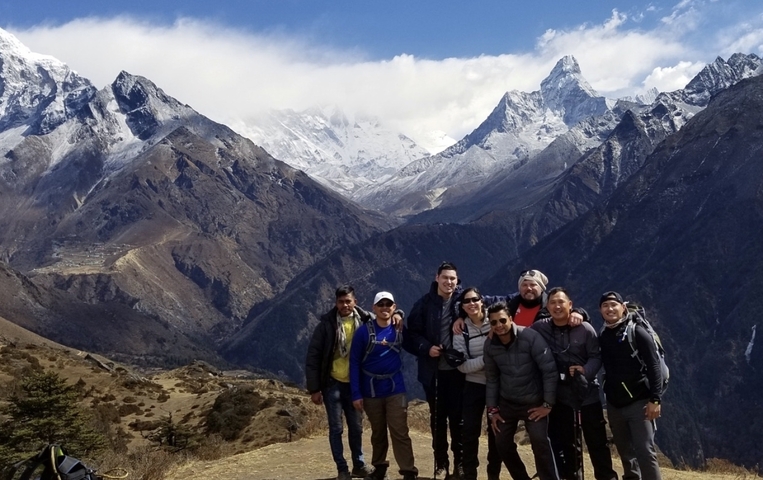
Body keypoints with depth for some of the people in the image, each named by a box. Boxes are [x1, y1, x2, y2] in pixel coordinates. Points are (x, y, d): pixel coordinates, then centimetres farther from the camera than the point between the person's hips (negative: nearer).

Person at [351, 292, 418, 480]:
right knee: (378, 433, 14)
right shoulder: (364, 331, -8)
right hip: (371, 391, 0)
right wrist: (356, 394, -11)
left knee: (400, 432, -4)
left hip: (395, 389, 0)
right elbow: (354, 363, -7)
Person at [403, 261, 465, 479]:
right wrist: (426, 348, -13)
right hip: (433, 370, 1)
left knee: (458, 416, 4)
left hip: (457, 369, -1)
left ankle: (460, 462, 18)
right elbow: (412, 333, 4)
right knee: (437, 417, 10)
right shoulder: (424, 303, 0)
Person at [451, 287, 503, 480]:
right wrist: (486, 359, -24)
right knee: (470, 432, 1)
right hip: (474, 386, 0)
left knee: (497, 431, 8)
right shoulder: (461, 331, -3)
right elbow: (462, 366, -11)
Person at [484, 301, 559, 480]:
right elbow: (491, 378, 6)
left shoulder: (530, 337, -20)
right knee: (502, 444, 6)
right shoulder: (490, 345, -5)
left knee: (540, 444, -17)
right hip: (507, 402, 5)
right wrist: (492, 409, 5)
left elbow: (549, 370, -18)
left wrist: (548, 404, -16)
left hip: (533, 402, -5)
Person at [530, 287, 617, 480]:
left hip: (587, 391, -1)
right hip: (559, 393, 2)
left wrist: (586, 370, -25)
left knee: (597, 439, 7)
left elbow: (596, 356, -7)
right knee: (562, 440, 10)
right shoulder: (540, 328, -6)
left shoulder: (584, 328, -9)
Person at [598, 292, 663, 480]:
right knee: (626, 453, 15)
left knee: (645, 451, -9)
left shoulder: (636, 332, -9)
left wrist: (655, 399, -19)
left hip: (638, 402, -6)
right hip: (614, 404, 6)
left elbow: (654, 367, -12)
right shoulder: (602, 336, 7)